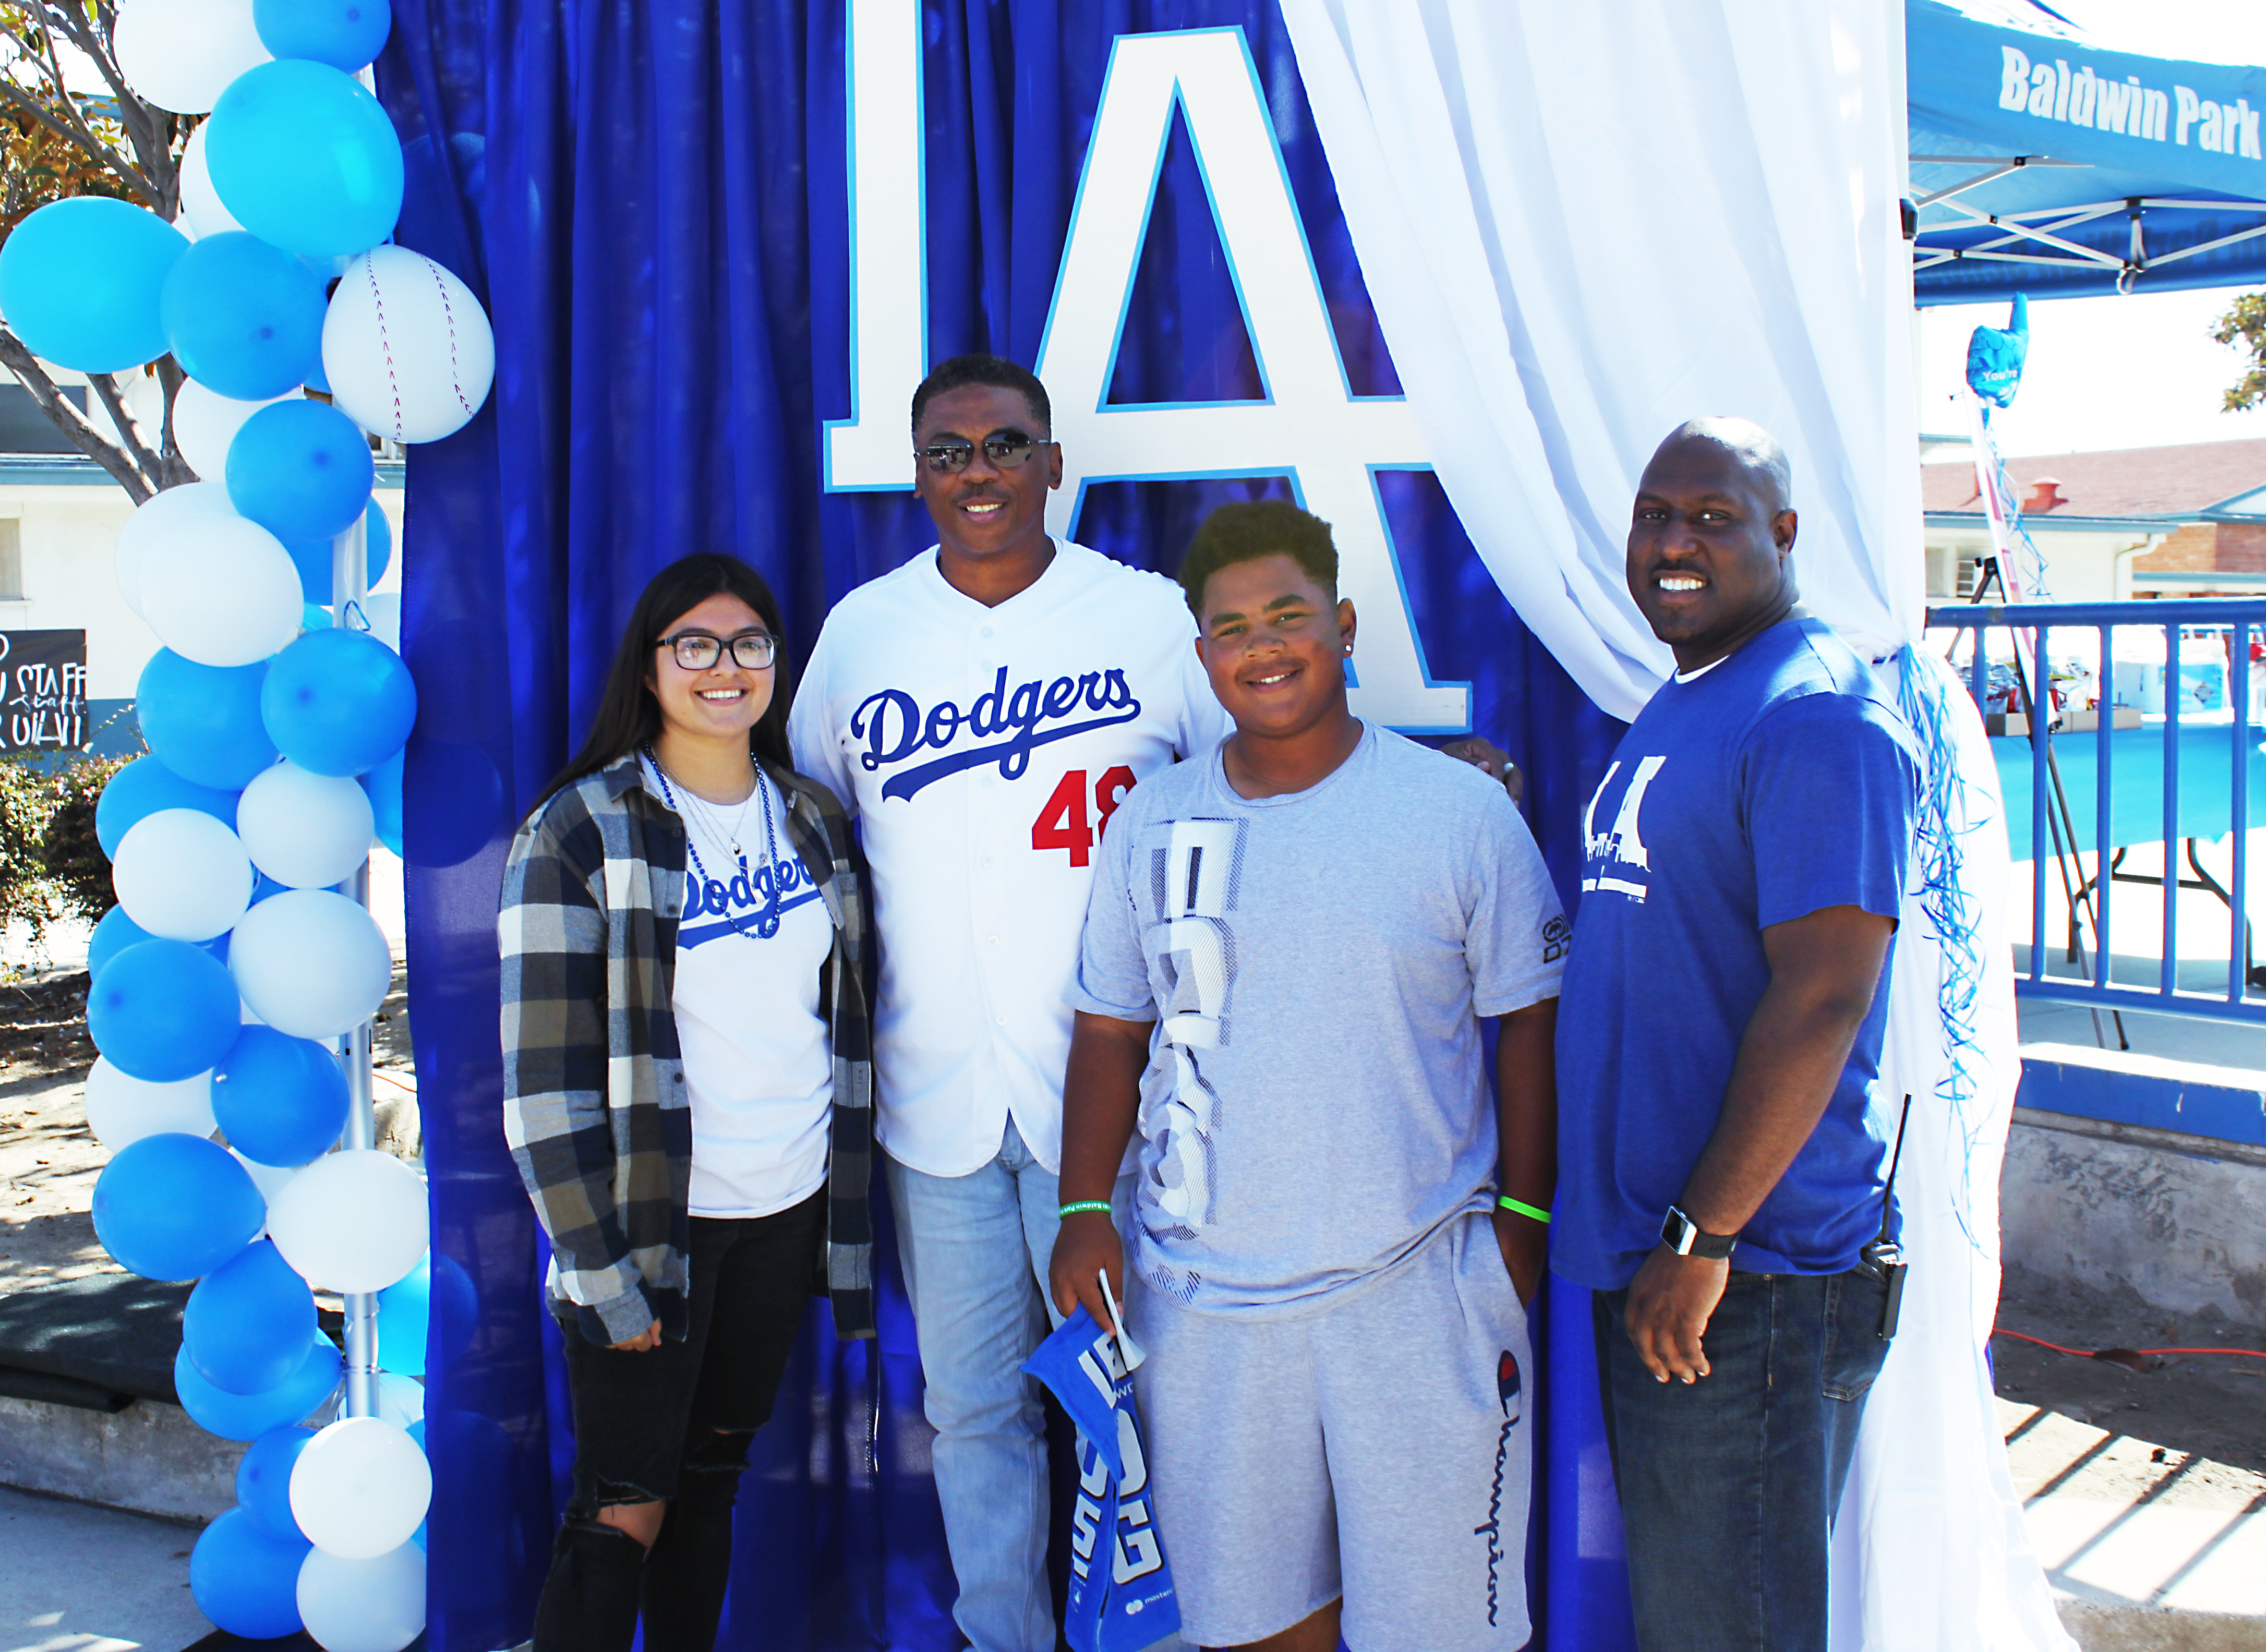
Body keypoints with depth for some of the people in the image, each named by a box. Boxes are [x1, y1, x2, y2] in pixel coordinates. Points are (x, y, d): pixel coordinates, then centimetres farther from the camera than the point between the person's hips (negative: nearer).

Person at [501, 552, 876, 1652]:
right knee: (623, 1511, 0)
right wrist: (602, 1267, -15)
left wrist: (849, 1204, 9)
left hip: (788, 1205, 5)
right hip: (653, 1219, -5)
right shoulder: (580, 831, -9)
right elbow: (546, 1077, -13)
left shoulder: (815, 821, 7)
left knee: (712, 1482, 15)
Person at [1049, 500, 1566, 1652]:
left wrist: (1521, 1217, -3)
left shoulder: (1462, 810, -3)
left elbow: (1532, 1021, 1)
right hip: (1199, 1296, 3)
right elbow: (1110, 1030, 10)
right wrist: (1084, 1209, 1)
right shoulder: (1152, 823, 5)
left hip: (1415, 1291, -2)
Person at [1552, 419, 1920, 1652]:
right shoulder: (1678, 711, 14)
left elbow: (1821, 1001, -23)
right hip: (1641, 1262, 9)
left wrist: (1702, 1236, -22)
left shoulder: (1815, 718, -16)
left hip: (1745, 1277, -9)